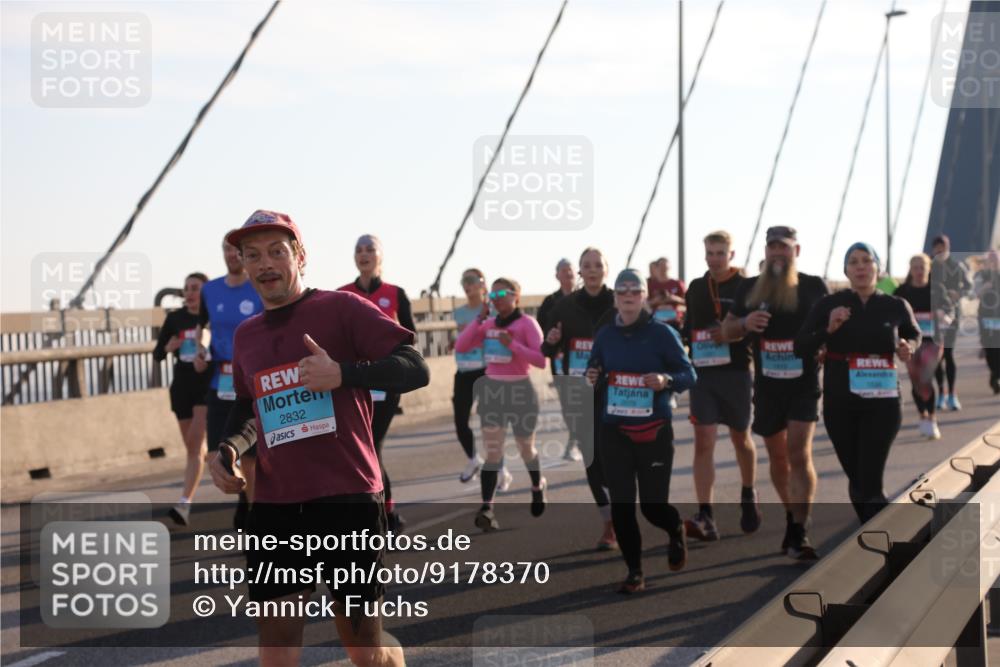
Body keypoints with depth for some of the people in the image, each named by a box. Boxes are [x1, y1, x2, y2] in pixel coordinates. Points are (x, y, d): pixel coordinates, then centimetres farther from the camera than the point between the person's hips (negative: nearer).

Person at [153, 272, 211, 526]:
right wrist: (168, 348, -13)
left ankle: (184, 503, -19)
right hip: (182, 385, 4)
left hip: (207, 384, -4)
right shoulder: (174, 318, 5)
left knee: (195, 443, -14)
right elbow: (157, 354, 9)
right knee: (193, 447, 11)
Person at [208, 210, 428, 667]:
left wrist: (343, 374, -21)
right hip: (273, 506, 5)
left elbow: (415, 370, -9)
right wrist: (225, 451, 11)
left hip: (347, 497, -5)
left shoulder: (342, 309, -3)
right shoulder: (246, 335, 14)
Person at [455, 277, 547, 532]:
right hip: (491, 389, 3)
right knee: (492, 451, -4)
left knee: (526, 448, 14)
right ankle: (487, 509, -10)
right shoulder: (488, 324, 5)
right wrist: (480, 319, -7)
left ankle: (537, 486, 43)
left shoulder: (527, 323, -9)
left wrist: (512, 344, -25)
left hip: (520, 390, -3)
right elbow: (460, 347, -2)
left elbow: (542, 360, -16)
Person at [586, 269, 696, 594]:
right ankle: (634, 572, 13)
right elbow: (594, 373, 15)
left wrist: (666, 380, -25)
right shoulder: (605, 335, 4)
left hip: (653, 432, -3)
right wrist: (593, 379, -7)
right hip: (614, 432, 3)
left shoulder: (662, 332, -7)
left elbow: (689, 374, -5)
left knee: (653, 505, 0)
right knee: (621, 505, 0)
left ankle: (676, 531, 37)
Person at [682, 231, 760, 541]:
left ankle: (748, 497, 39)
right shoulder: (695, 288, 10)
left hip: (736, 372, -2)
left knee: (741, 439, 15)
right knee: (703, 443, -8)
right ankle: (705, 517, -12)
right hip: (702, 373, 2)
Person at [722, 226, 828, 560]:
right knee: (778, 457, 14)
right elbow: (727, 330, 10)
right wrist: (745, 323, -12)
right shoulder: (749, 288, 5)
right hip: (767, 385, 3)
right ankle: (791, 516, 34)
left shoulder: (814, 286, -2)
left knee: (799, 454, -14)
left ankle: (799, 533, -15)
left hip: (804, 384, -3)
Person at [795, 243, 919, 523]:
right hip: (840, 403, 1)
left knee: (869, 486, -12)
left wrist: (908, 348, -4)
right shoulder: (828, 305, -3)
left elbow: (914, 334, 19)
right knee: (857, 481, 11)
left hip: (882, 403, -1)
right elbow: (801, 348, -5)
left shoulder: (896, 306, -1)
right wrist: (828, 329, -20)